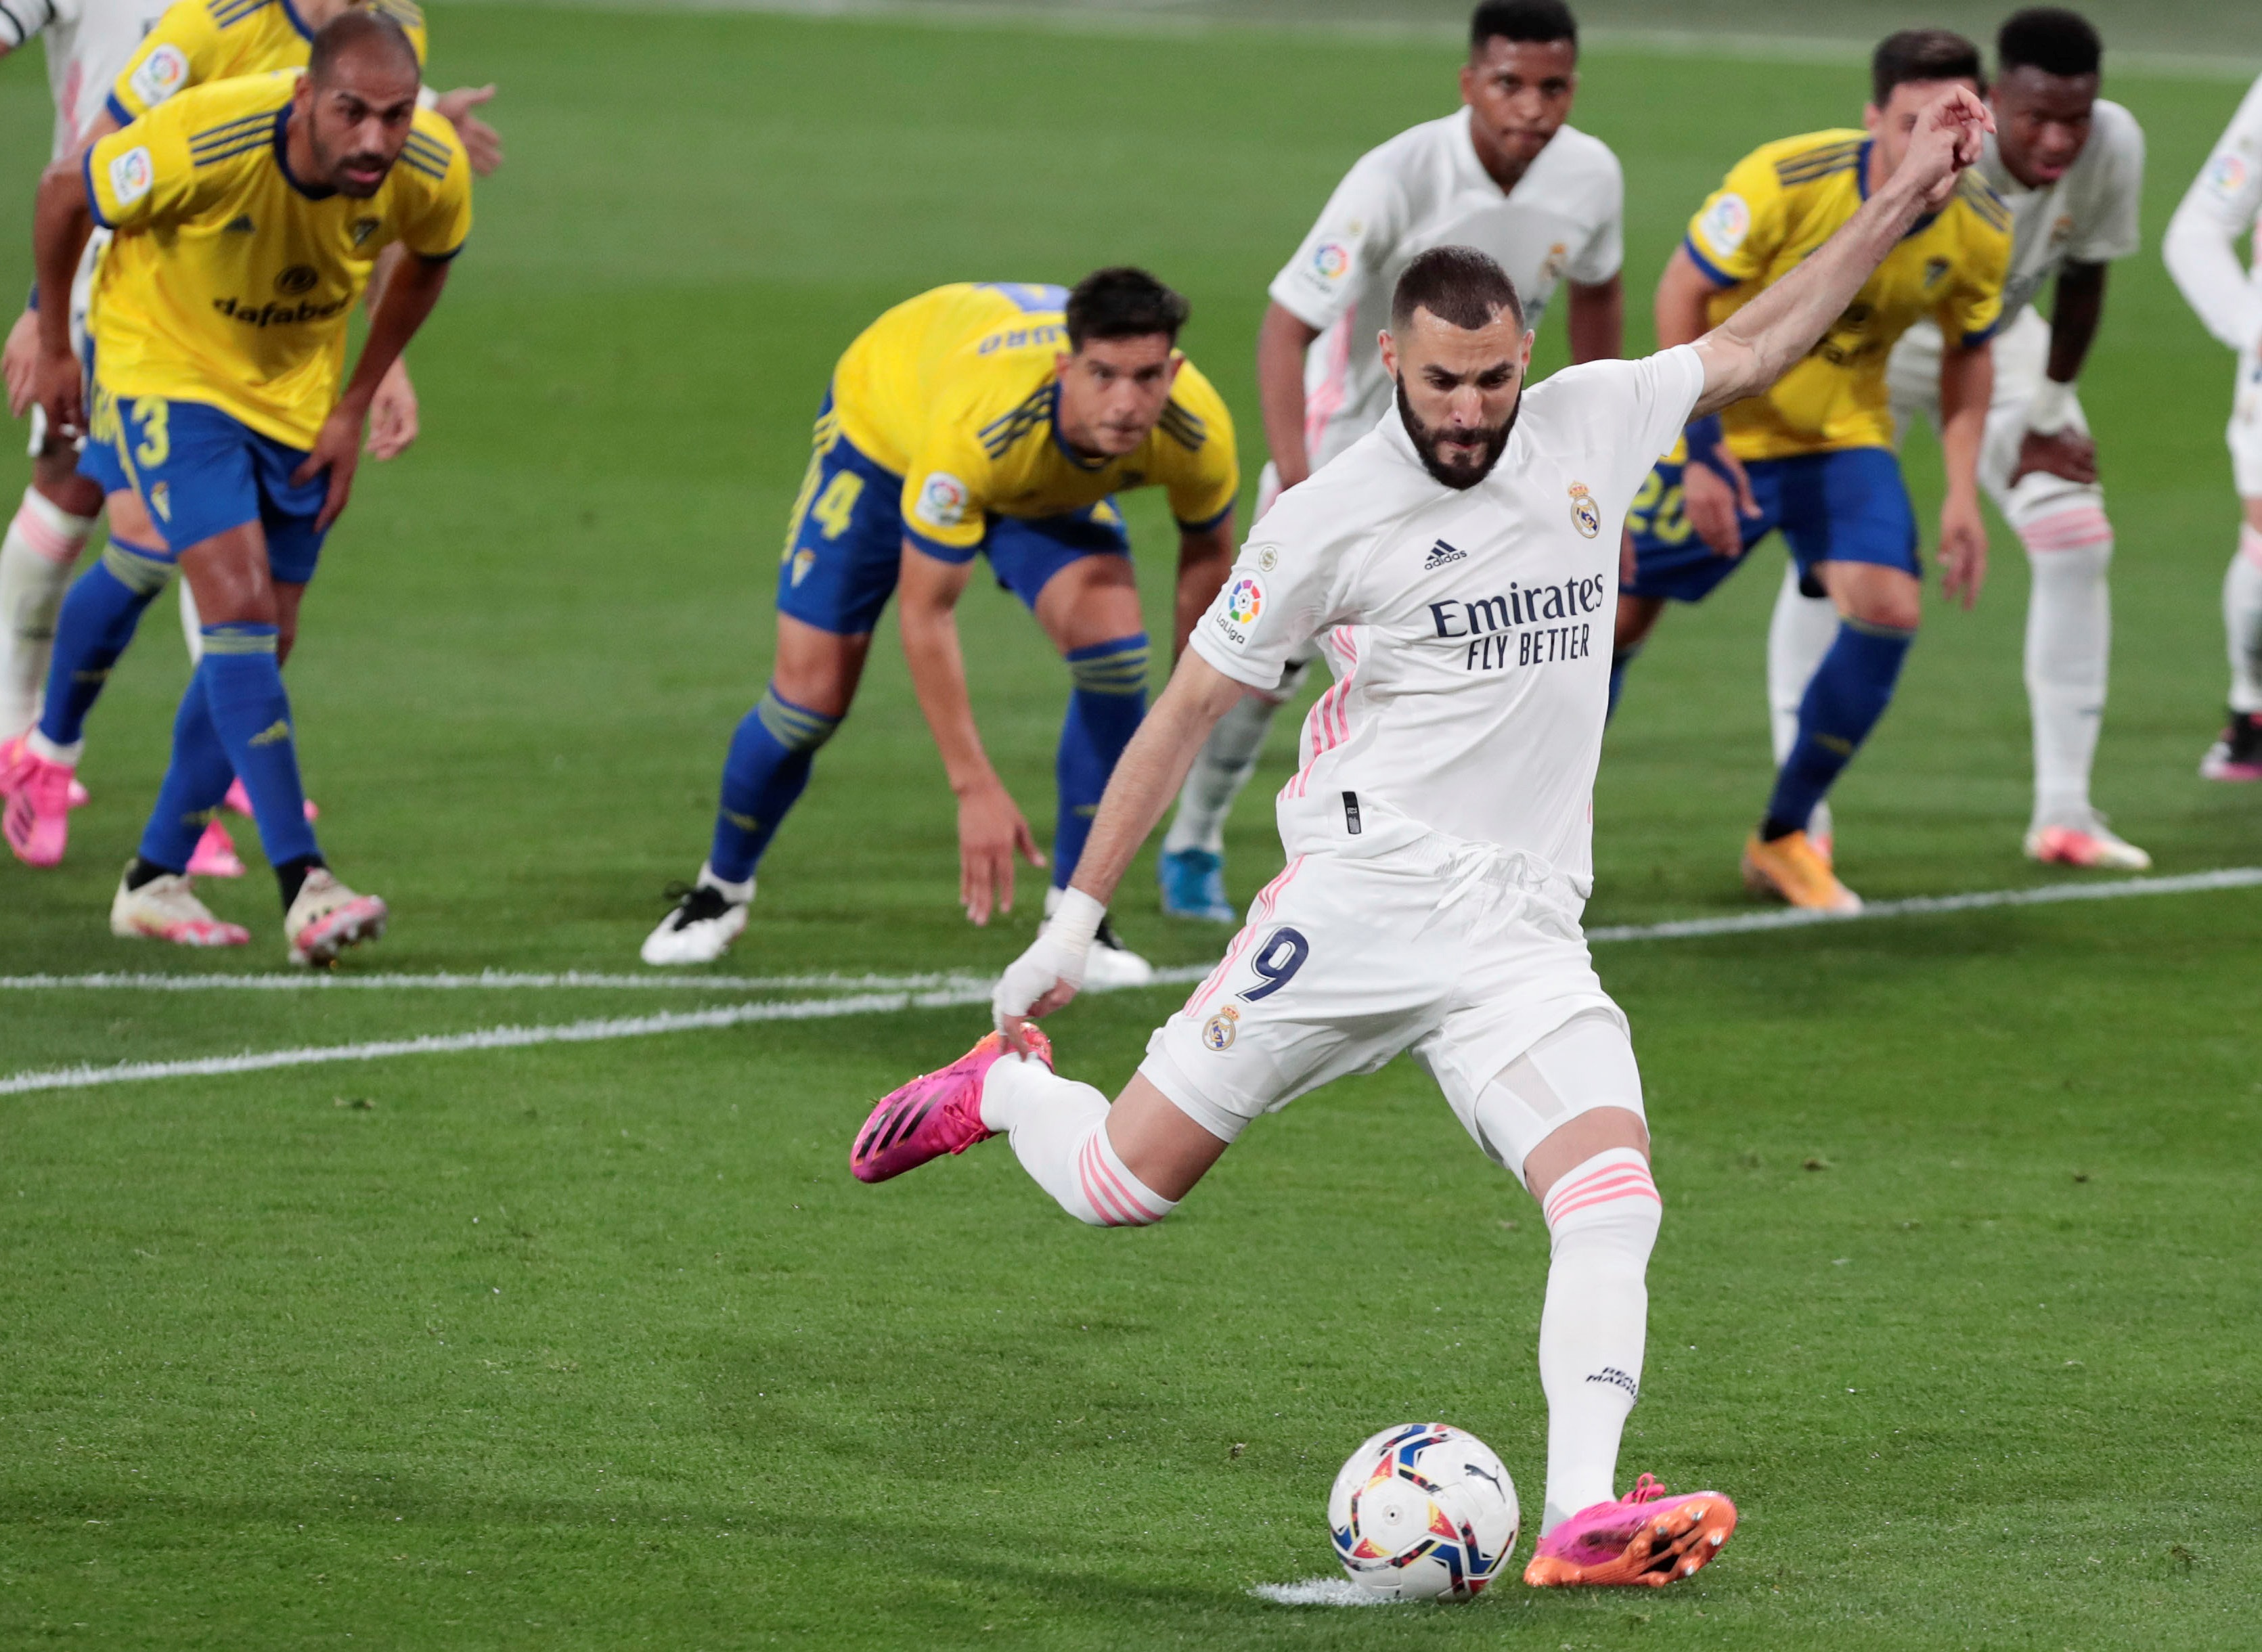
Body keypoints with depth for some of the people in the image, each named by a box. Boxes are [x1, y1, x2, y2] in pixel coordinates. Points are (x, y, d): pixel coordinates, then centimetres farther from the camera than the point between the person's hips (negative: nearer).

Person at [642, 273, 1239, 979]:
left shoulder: (1196, 432, -35)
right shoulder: (974, 420, -47)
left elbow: (1208, 542, -9)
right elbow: (925, 613, -36)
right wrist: (976, 789, -37)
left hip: (1052, 480, 3)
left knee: (1114, 644, -21)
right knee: (811, 692, -5)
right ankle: (722, 888, 24)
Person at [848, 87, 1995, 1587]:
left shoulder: (1589, 426, 5)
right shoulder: (1331, 519, -6)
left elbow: (1749, 349, 18)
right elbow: (1188, 714, 1)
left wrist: (1901, 207, 11)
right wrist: (1078, 917, 1)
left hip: (1526, 931, 3)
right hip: (1360, 890, -3)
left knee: (1617, 1205, -20)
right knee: (1125, 1185, -1)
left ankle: (1583, 1515, -26)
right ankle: (1005, 1085, 32)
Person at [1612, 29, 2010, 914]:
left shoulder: (1979, 229, -13)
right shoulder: (1784, 181, -28)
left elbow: (1967, 352, 4)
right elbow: (1682, 292, -17)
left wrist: (1962, 494, -3)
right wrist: (1699, 444, -21)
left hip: (1846, 439, 3)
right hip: (1727, 430, -3)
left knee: (1888, 609, -17)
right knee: (1619, 613, 1)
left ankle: (1782, 839, 1)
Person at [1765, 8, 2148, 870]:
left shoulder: (2114, 147, -25)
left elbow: (2082, 282, -8)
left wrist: (2048, 415, -2)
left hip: (1999, 333, 5)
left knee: (2079, 544, -5)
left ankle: (2063, 813, 2)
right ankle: (1802, 818, -8)